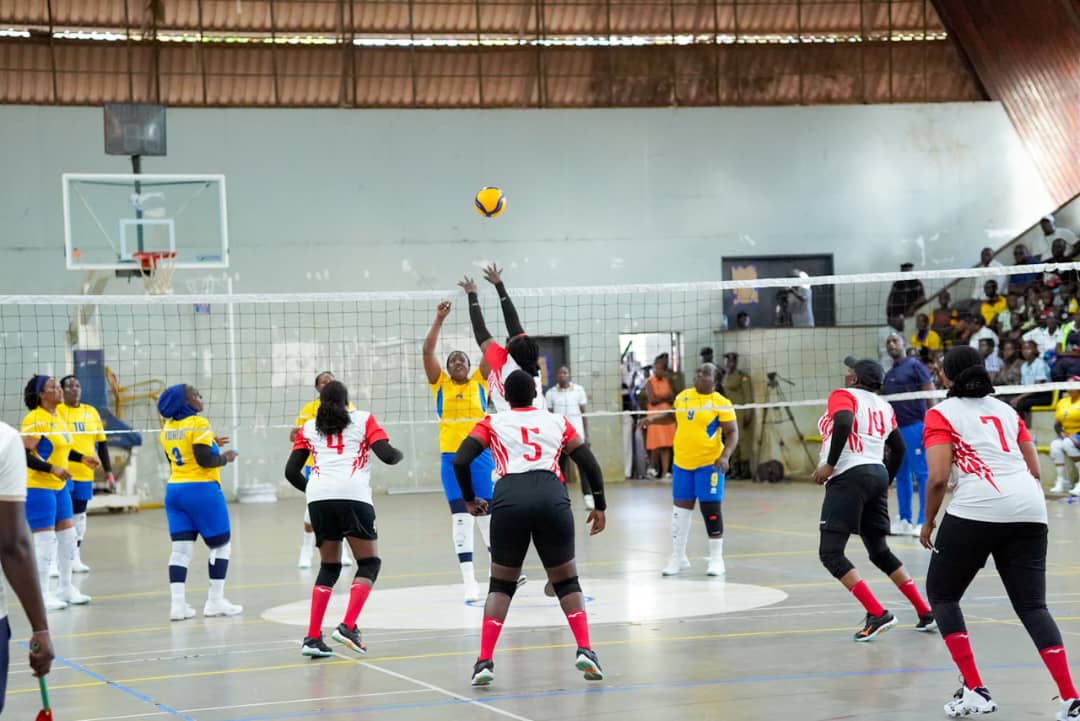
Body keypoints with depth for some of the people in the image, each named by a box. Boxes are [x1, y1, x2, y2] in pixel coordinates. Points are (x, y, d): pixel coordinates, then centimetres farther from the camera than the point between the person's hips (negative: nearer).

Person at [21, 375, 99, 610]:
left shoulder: (58, 417, 11)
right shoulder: (35, 419, -17)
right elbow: (24, 454, -21)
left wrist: (82, 458, 16)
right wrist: (53, 469, -27)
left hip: (59, 486, 9)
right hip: (38, 487, -9)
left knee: (67, 534, 13)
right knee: (45, 539, -6)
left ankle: (66, 587, 25)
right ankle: (41, 594, 2)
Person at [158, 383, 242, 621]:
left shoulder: (168, 428, 9)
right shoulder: (198, 424, -13)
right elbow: (204, 460, -19)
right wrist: (225, 458, -1)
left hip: (175, 490, 6)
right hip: (201, 490, -6)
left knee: (181, 549, 3)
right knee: (221, 545, 8)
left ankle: (177, 603, -5)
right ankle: (215, 600, 9)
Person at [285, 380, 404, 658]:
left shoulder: (308, 428, 22)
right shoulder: (363, 420, 15)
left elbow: (291, 471, 18)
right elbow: (387, 455, 3)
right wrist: (399, 454, 25)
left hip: (318, 498, 3)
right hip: (353, 496, -3)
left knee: (329, 567, 15)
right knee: (369, 563, 10)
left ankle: (312, 637, 5)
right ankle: (348, 626, -7)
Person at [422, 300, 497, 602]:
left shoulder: (479, 382, 7)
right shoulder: (440, 384, 7)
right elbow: (427, 351, -2)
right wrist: (439, 319, -8)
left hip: (480, 455, 0)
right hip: (451, 458, 0)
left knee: (488, 514, 7)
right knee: (461, 517, -3)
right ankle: (469, 580, -3)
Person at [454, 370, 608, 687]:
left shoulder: (494, 424, 18)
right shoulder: (557, 422, 22)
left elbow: (460, 461, 6)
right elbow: (590, 465, 16)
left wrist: (469, 500, 20)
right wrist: (600, 506, 25)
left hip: (509, 499, 0)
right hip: (551, 497, 0)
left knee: (501, 585, 14)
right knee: (566, 581, 15)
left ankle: (484, 662, 2)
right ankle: (584, 651, -2)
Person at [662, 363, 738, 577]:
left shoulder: (721, 403, -10)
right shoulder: (682, 397, 7)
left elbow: (732, 432, -12)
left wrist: (725, 456, -24)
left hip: (709, 464, -5)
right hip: (682, 463, 5)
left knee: (711, 509, -2)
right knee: (680, 509, 9)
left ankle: (716, 559, 9)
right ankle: (678, 557, 20)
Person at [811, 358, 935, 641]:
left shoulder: (843, 395, -2)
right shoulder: (883, 406, 19)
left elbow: (843, 422, -22)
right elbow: (899, 447, 22)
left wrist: (830, 464, -17)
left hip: (848, 477, -8)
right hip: (877, 475, 8)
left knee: (830, 553, -7)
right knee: (880, 552, 20)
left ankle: (877, 614, -16)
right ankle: (925, 613, 17)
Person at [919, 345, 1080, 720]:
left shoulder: (942, 414, 5)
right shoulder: (1005, 410, 21)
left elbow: (938, 477, -6)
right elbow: (1034, 470, 18)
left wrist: (928, 522, 7)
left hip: (975, 511, -5)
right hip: (1029, 511, 5)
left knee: (941, 593, 15)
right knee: (1033, 606, 8)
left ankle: (974, 691, 6)